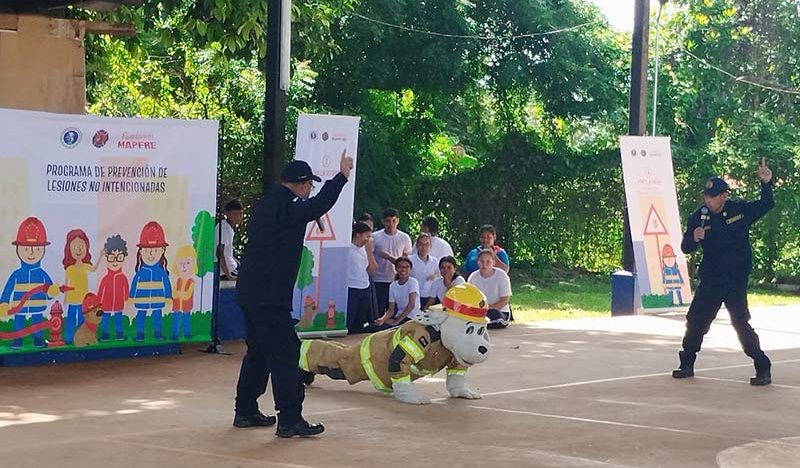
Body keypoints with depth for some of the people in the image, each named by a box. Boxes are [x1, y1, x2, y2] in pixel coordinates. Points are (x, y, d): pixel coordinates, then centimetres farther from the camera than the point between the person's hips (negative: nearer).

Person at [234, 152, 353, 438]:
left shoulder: (264, 205, 14)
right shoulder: (286, 208, -15)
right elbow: (319, 205, -21)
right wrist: (342, 176, -11)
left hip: (248, 292, 10)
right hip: (269, 296, -10)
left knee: (259, 351, 18)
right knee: (285, 353, -8)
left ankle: (245, 412, 24)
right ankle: (289, 420, -9)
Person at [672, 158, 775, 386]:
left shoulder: (740, 210, -4)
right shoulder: (697, 217, -2)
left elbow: (766, 205, 10)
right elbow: (685, 247, -4)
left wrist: (766, 183, -7)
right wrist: (694, 239, -26)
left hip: (736, 281, -3)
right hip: (709, 281, 3)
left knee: (741, 323, -11)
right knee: (695, 321, 8)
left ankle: (763, 369, -3)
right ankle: (686, 364, 25)